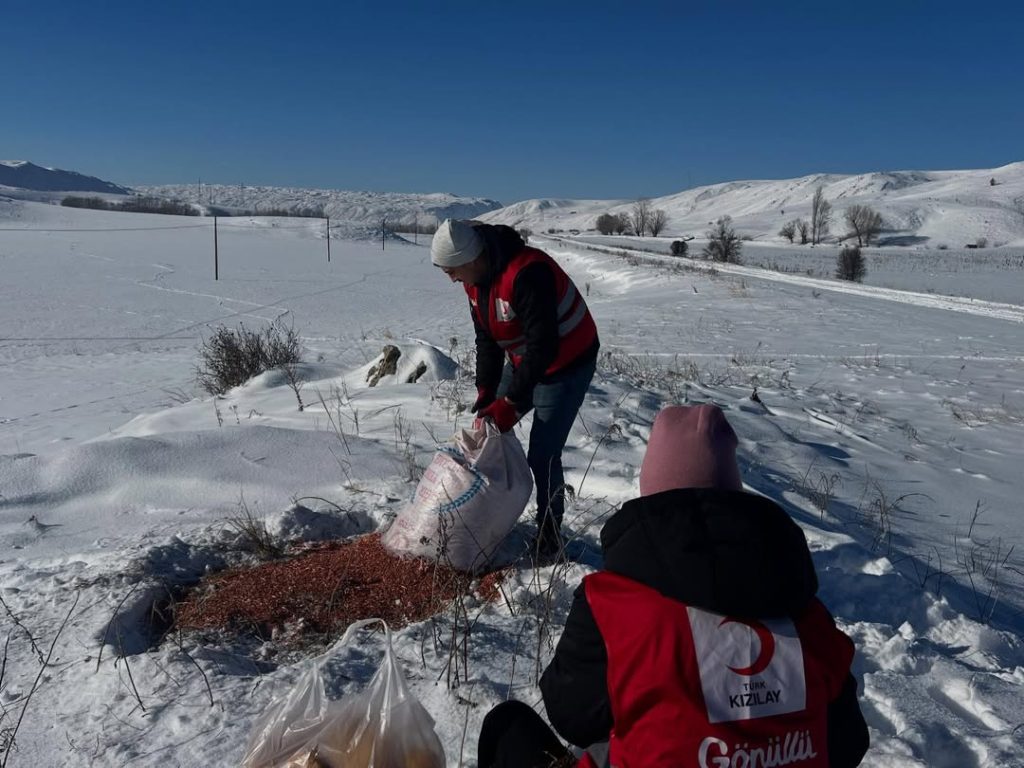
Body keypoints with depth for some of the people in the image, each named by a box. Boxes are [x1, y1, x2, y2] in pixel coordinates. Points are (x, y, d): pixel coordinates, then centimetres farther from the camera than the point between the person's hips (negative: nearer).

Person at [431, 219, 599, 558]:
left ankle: (549, 536, 11)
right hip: (523, 361, 9)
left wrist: (512, 402, -29)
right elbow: (486, 338, 3)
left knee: (542, 455, -9)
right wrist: (485, 390, -8)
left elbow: (543, 346, -33)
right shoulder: (475, 279, -4)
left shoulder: (526, 273, -33)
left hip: (566, 363, -9)